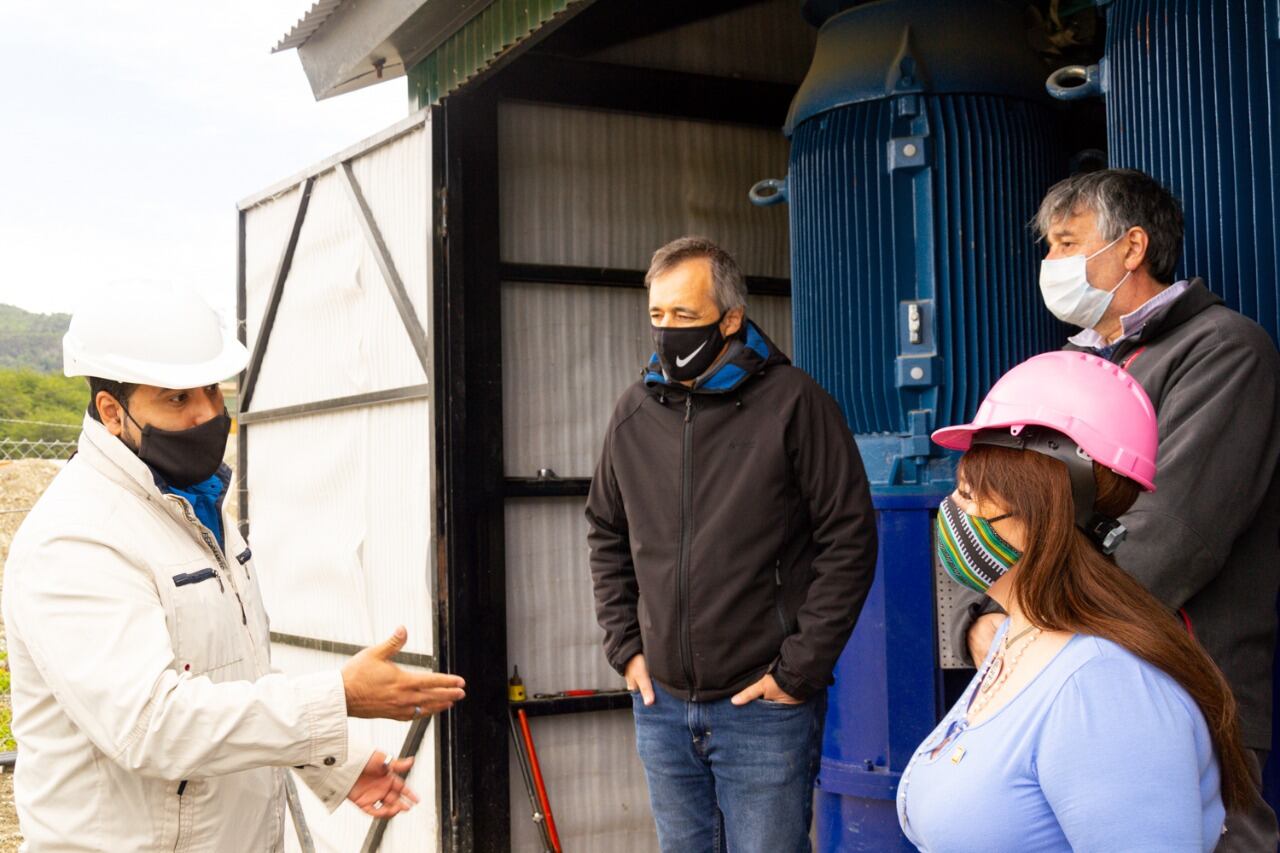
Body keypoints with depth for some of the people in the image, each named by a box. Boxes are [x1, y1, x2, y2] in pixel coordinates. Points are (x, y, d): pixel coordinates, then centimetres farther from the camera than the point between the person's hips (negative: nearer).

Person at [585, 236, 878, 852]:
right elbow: (606, 534, 18)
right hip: (660, 707, 5)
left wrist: (798, 670, -11)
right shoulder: (635, 412, 5)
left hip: (764, 709, -5)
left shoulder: (792, 403, -10)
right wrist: (624, 645, 9)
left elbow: (850, 540, -10)